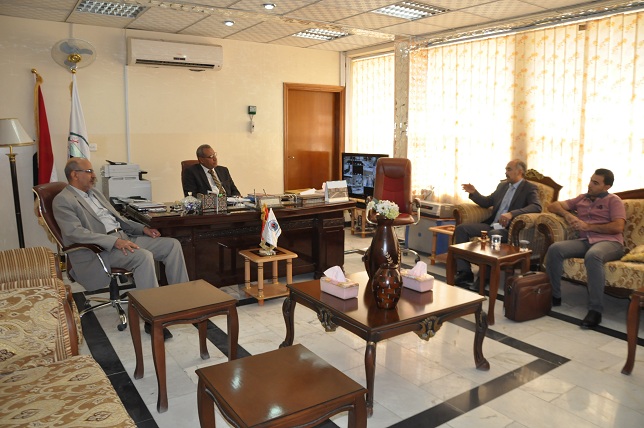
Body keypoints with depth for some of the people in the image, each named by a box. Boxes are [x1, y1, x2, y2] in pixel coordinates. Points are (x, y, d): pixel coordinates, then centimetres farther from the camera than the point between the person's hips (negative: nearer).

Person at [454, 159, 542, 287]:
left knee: (493, 235, -39)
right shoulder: (502, 185, 19)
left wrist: (511, 213, -34)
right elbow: (487, 202, 27)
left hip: (509, 229, -7)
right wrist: (474, 193, 7)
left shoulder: (529, 188, -1)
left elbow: (537, 207, -19)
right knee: (461, 228, -12)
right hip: (491, 225, 7)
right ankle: (465, 272, -16)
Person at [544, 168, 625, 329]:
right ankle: (554, 296, -18)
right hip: (585, 241, 4)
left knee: (592, 255, -41)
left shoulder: (613, 200, 8)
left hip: (609, 242, -4)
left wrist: (588, 226, -9)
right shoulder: (581, 199, 22)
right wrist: (567, 214, -1)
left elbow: (618, 227, -6)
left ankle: (595, 310, -36)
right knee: (555, 248, -26)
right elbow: (553, 206, 19)